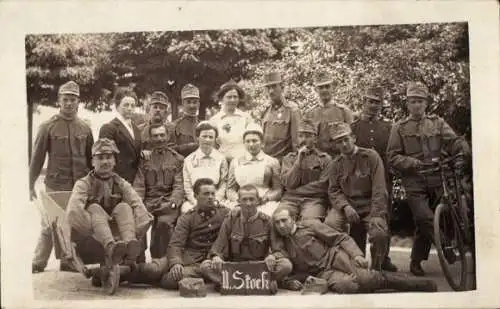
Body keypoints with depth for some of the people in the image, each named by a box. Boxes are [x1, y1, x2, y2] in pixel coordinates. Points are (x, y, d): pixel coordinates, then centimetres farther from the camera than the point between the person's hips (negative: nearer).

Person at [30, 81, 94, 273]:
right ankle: (38, 263, 13)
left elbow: (91, 158, 14)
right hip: (55, 186, -3)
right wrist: (31, 185, -2)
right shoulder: (48, 127, -1)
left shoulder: (85, 128, 8)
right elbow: (37, 157, 0)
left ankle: (68, 262, 19)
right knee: (49, 226, 1)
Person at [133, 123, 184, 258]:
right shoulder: (144, 159, 17)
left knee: (164, 222, -31)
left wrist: (173, 202, -12)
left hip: (168, 202, -1)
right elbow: (139, 185, 8)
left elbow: (179, 186, 6)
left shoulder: (177, 159, 16)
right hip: (149, 201, 1)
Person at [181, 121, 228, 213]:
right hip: (194, 201, 0)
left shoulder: (221, 158, 9)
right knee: (187, 208, -32)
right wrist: (197, 203, -10)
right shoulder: (189, 160, 9)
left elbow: (223, 185, 6)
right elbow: (187, 187, 5)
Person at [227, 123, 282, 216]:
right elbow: (230, 189, 16)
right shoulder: (236, 162, 19)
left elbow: (278, 189, 8)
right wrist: (238, 198, -6)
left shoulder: (272, 162, 13)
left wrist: (266, 197, -12)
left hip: (265, 204, -1)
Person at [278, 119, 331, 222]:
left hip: (314, 199, -2)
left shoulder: (325, 159, 11)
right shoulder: (289, 158, 20)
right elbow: (288, 183, 5)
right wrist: (299, 160, -2)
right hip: (290, 198, 2)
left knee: (310, 220, -33)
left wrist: (297, 190, -2)